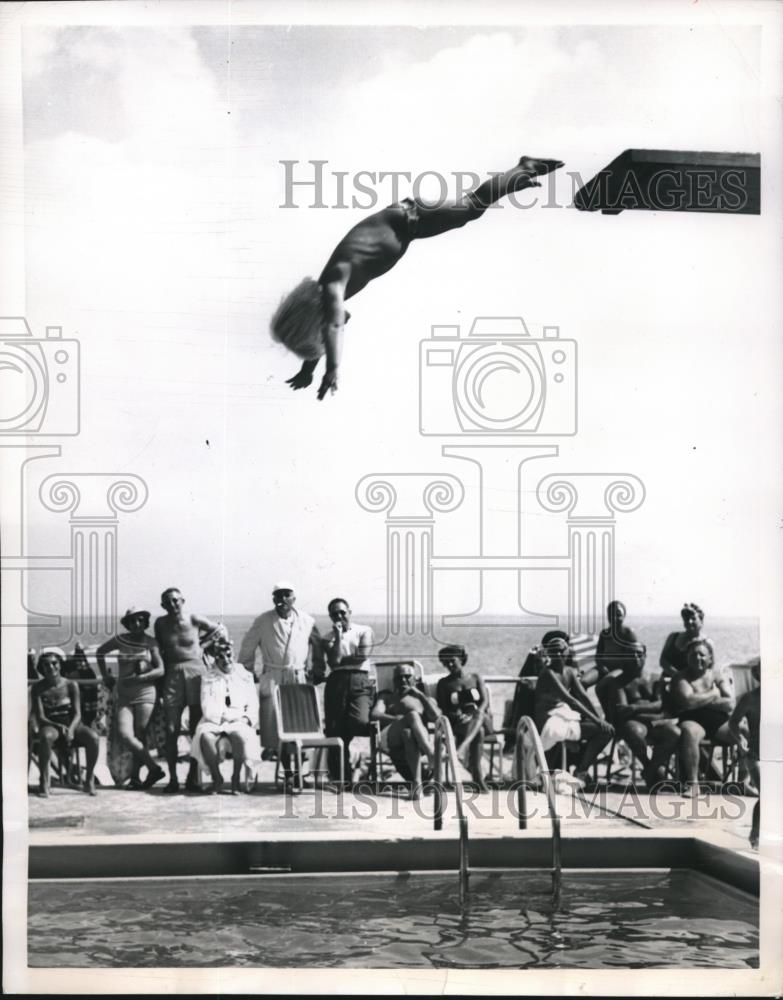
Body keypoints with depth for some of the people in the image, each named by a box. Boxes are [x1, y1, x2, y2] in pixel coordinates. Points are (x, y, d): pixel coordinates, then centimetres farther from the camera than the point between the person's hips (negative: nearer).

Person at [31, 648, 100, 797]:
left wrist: (71, 729, -27)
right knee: (46, 736, -39)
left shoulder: (71, 685, -1)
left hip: (72, 725, 1)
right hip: (50, 726, -1)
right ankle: (44, 782, -27)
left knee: (93, 737, -29)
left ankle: (89, 779, -10)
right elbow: (40, 717, -9)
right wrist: (59, 727, -26)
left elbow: (77, 714, -5)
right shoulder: (38, 688, -3)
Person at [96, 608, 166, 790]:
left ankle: (135, 776, 8)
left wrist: (139, 678, -17)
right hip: (124, 695, 2)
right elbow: (100, 652, 20)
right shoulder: (121, 639, 3)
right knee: (125, 735, -14)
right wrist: (105, 676, 14)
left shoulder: (150, 642, -1)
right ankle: (154, 768, -5)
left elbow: (160, 670, -7)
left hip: (145, 693, -2)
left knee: (140, 736, -4)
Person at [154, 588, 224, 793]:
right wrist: (162, 670, 9)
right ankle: (172, 779, 0)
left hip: (196, 674, -1)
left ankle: (193, 777, 6)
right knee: (171, 730, -5)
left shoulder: (195, 620, 1)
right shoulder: (161, 623, 5)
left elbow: (218, 628, 16)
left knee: (197, 729, -1)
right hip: (173, 676, 1)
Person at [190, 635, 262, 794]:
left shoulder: (245, 676, 16)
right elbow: (209, 709, 1)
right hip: (213, 722, 0)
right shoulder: (208, 678, 13)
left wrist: (247, 718, -10)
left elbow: (253, 705, 12)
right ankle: (216, 777, -17)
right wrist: (235, 714, -9)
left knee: (241, 736, -37)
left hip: (239, 722, 0)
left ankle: (236, 778, -20)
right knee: (205, 736, -36)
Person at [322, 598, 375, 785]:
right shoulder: (329, 638, 16)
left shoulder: (364, 631, 13)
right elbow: (334, 661, -2)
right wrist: (338, 636, -2)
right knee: (334, 728, -6)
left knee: (361, 722, -23)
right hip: (336, 681, 2)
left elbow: (363, 656, -2)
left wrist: (342, 659, 4)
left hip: (359, 680, -2)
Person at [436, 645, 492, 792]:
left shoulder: (475, 678, 19)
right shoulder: (444, 683, 17)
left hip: (481, 718, 1)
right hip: (457, 723, -1)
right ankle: (478, 777, -52)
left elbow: (485, 701, 5)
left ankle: (461, 749, -64)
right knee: (478, 732, -37)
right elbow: (440, 708, 4)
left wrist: (476, 714, -17)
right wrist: (455, 715, -17)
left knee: (478, 716, -39)